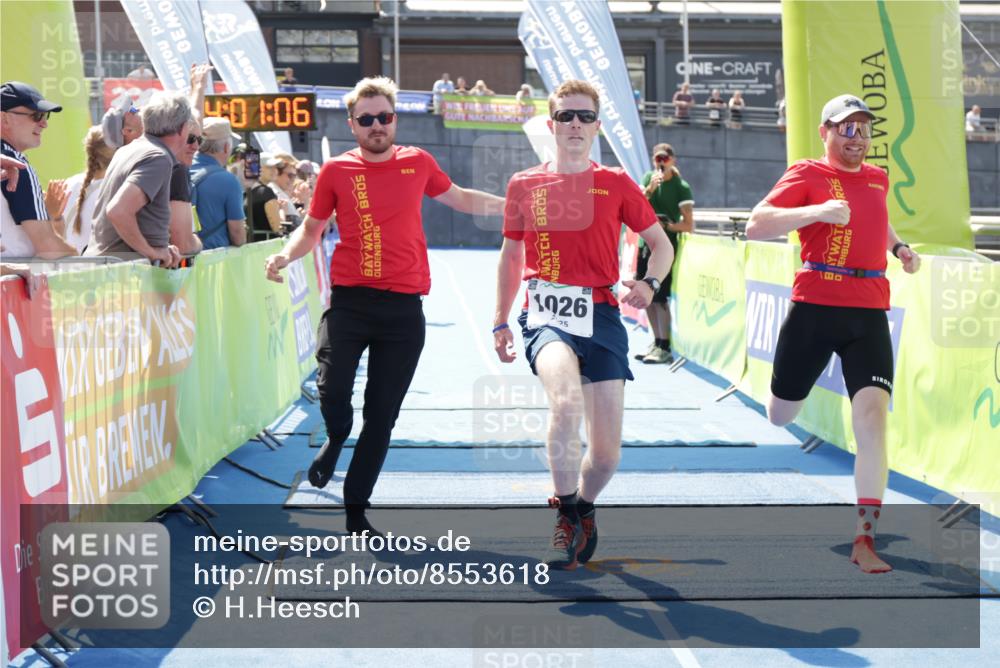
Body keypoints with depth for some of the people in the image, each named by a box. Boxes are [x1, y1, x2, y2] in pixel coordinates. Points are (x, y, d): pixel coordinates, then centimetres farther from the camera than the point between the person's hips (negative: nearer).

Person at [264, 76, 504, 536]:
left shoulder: (418, 163, 7)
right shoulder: (337, 170, 1)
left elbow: (460, 199, 26)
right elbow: (312, 227, 13)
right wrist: (286, 255, -6)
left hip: (403, 307, 2)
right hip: (350, 300, -1)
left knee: (382, 416, 5)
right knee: (332, 390, -19)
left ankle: (356, 512, 17)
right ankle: (337, 439, 19)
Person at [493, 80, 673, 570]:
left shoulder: (616, 184, 7)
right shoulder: (524, 185, 9)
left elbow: (660, 243, 15)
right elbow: (511, 254, 20)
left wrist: (649, 284, -6)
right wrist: (500, 322, 17)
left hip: (600, 315, 1)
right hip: (545, 313, -1)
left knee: (607, 449, -1)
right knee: (566, 400, -33)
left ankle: (584, 506, 32)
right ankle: (566, 516, -16)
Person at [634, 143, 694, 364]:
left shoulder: (681, 187, -7)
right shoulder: (648, 178, 8)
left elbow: (689, 225, -8)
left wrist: (665, 225, -17)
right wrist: (649, 189, -16)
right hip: (646, 243, 6)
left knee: (658, 297, -10)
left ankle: (665, 348, -6)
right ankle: (657, 343, 21)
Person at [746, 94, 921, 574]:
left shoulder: (877, 179, 15)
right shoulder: (808, 174, -3)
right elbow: (755, 226, -15)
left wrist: (899, 249, 19)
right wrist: (817, 212, -25)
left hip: (869, 315, 3)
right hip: (814, 308, -3)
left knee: (873, 413, -14)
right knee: (779, 415, 10)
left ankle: (865, 540, -13)